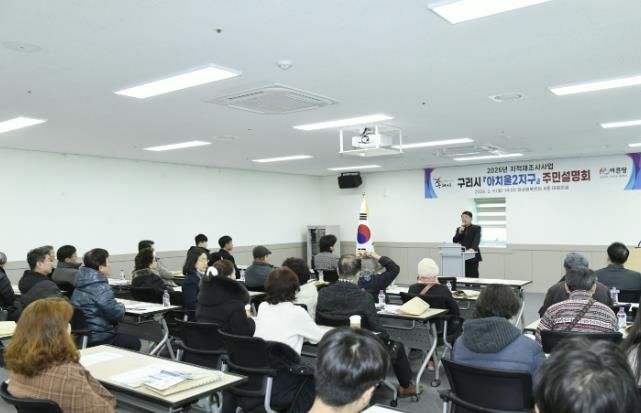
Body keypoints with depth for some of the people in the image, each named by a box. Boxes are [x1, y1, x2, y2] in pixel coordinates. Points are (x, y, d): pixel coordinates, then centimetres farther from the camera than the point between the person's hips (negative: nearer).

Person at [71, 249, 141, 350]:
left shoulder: (81, 285, 6)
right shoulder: (101, 288, -22)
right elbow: (116, 314, -21)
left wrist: (117, 305, 7)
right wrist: (121, 306, 0)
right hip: (98, 339, -9)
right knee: (134, 342, 11)